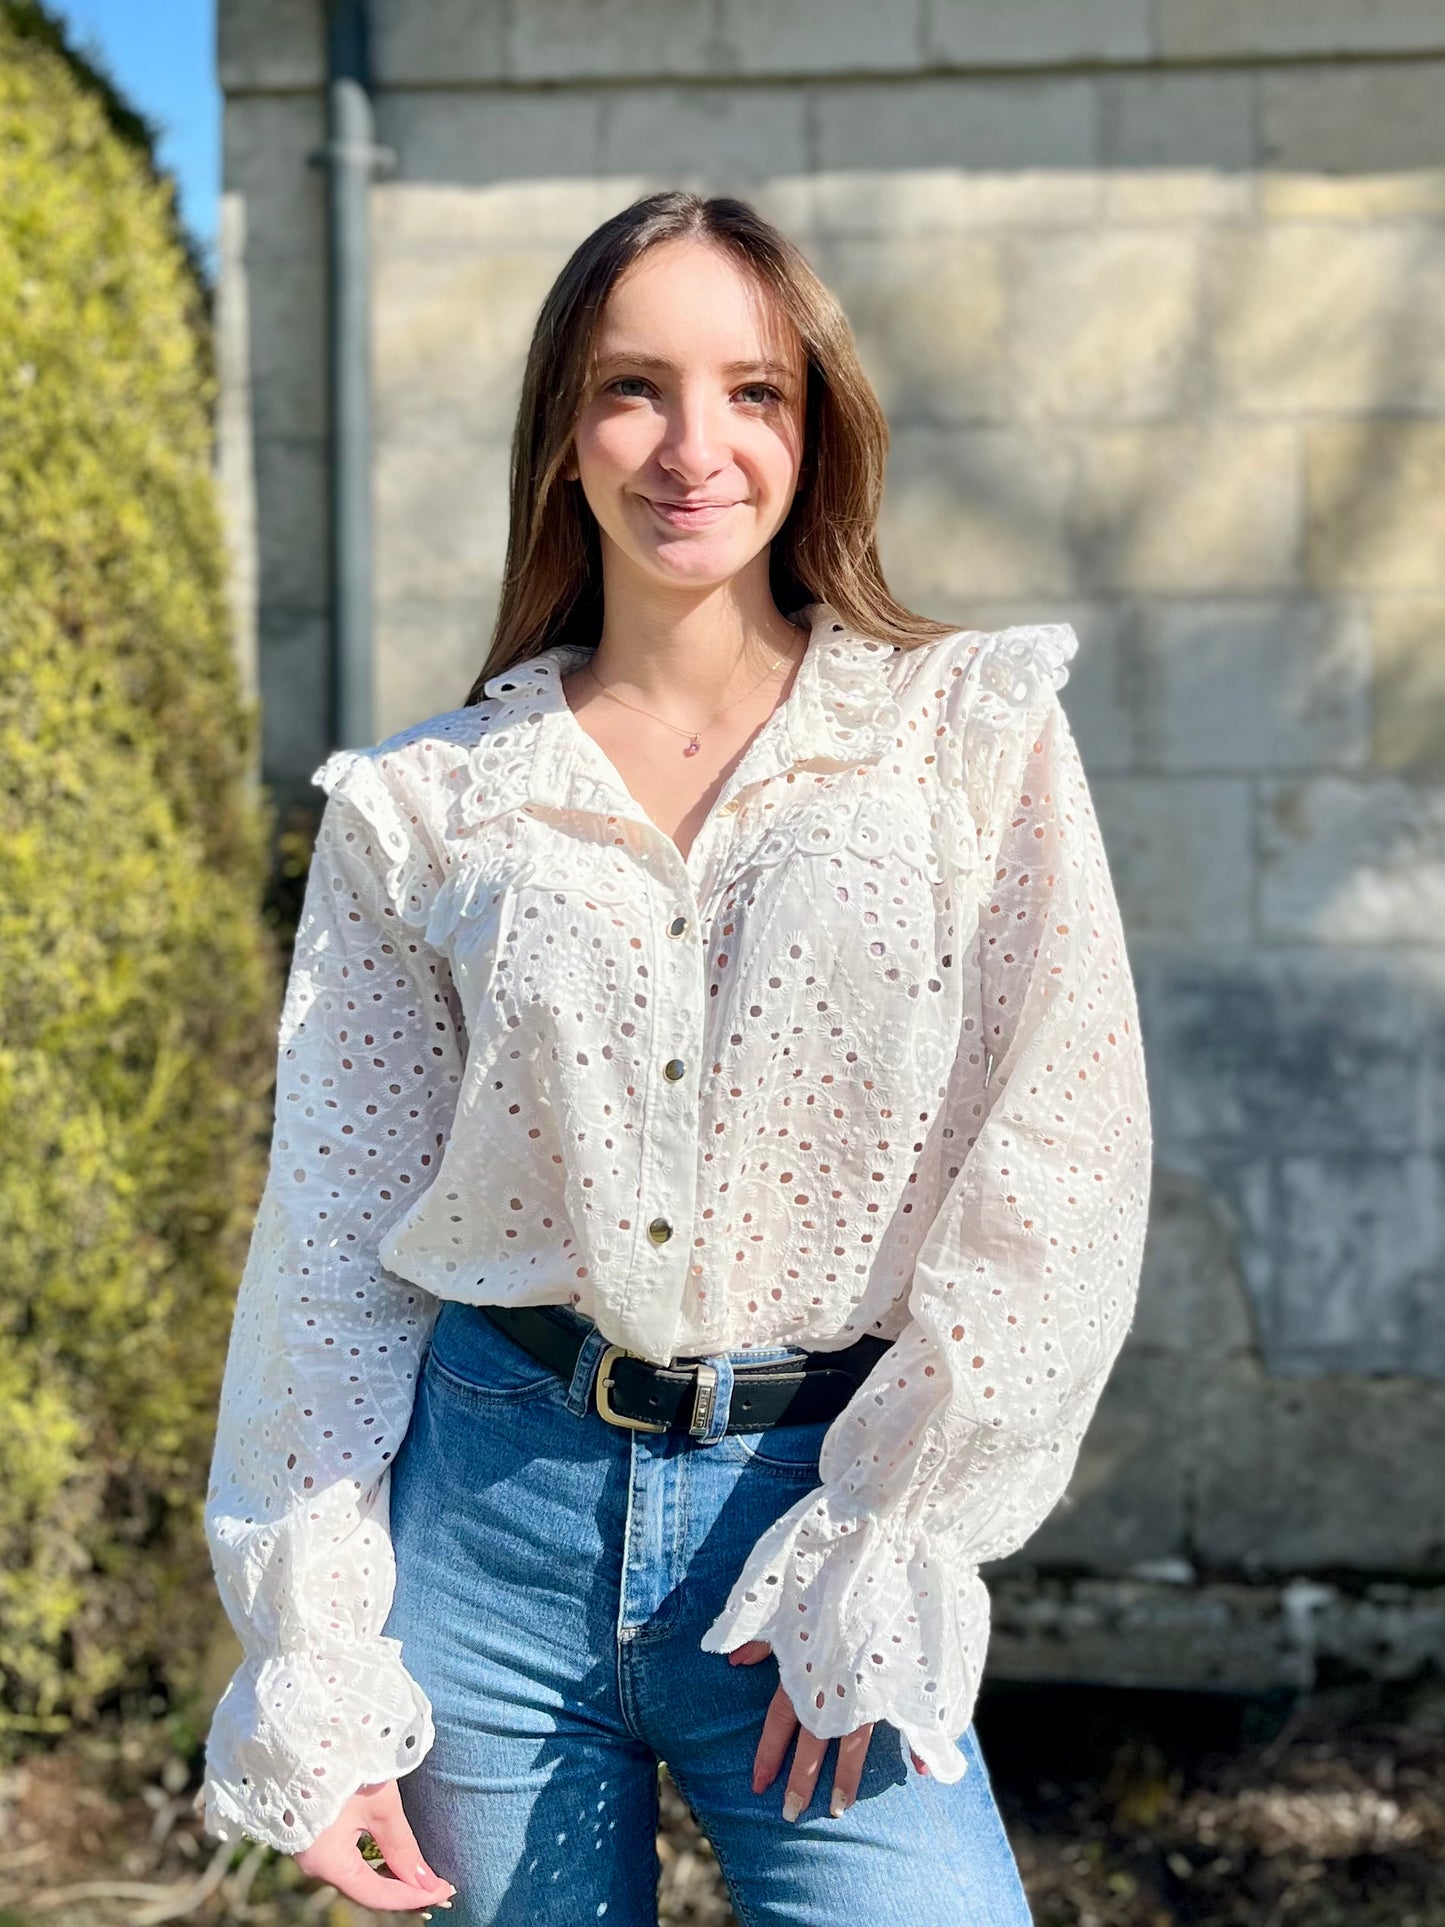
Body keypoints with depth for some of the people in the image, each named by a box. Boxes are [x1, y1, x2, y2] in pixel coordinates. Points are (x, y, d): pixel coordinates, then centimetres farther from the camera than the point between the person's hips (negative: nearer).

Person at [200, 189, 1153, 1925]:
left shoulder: (973, 737, 0)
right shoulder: (424, 805, 3)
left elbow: (1062, 1168, -5)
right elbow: (336, 1232, 4)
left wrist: (886, 1549, -9)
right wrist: (308, 1671, 0)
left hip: (812, 1503, -1)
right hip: (490, 1504, 1)